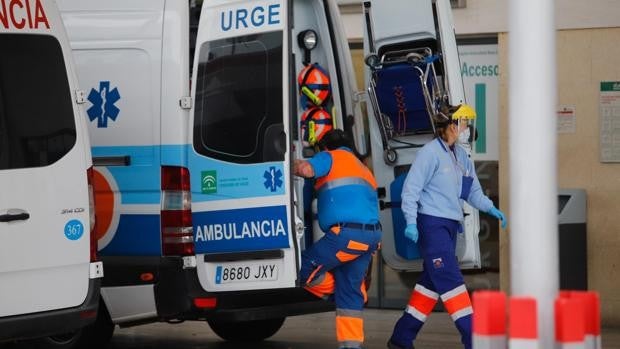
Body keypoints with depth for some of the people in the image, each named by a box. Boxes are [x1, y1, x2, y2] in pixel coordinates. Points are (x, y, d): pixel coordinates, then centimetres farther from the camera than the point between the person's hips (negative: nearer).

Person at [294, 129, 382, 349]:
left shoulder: (331, 157, 8)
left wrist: (293, 166, 10)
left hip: (346, 232, -8)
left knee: (306, 269, -1)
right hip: (372, 235, 8)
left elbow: (306, 169, -12)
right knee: (350, 289, 11)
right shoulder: (363, 169, 33)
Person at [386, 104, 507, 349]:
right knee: (450, 280, -11)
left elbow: (473, 191, 18)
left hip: (450, 226, 9)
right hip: (431, 223, -9)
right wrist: (411, 222, -21)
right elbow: (411, 188, -13)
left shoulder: (462, 157, 14)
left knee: (431, 281, 11)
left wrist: (490, 209, 1)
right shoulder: (431, 153, -11)